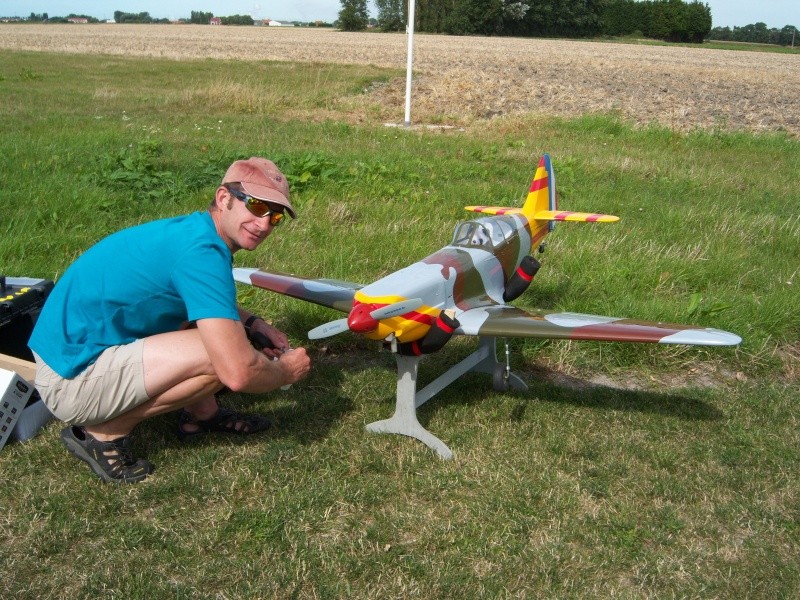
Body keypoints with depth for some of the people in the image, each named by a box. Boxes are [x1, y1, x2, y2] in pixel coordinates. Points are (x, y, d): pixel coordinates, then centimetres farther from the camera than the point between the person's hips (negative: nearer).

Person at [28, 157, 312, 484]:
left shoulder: (193, 229, 6)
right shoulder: (202, 251, -24)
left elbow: (209, 300, 30)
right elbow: (239, 372, -30)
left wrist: (253, 323, 13)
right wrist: (286, 371, -8)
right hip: (71, 379, -10)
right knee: (222, 352, -24)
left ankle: (200, 413, 20)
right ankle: (104, 432, -7)